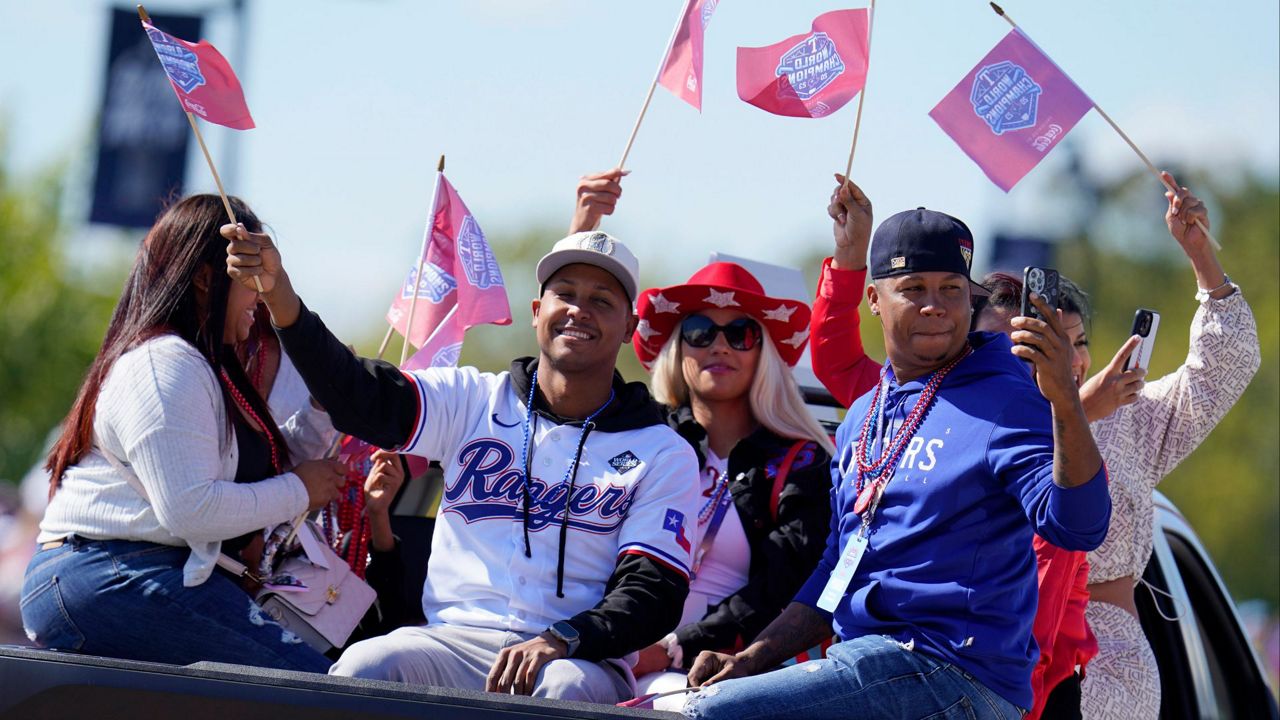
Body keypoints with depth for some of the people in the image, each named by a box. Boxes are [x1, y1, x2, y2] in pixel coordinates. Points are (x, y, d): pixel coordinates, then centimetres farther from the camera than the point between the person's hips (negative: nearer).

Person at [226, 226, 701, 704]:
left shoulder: (664, 456, 8)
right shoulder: (475, 402, 12)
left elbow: (654, 591, 0)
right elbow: (360, 398, -3)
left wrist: (562, 639, -21)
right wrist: (280, 297, -20)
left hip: (582, 658, -1)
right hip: (457, 640, 2)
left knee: (566, 688, -37)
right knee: (363, 666, -29)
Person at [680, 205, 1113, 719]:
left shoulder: (1005, 402, -7)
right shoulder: (861, 417, 18)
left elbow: (1077, 527, -22)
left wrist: (1064, 400, -35)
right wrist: (752, 658, 12)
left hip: (954, 673, -8)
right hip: (869, 662, 8)